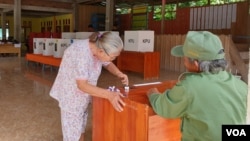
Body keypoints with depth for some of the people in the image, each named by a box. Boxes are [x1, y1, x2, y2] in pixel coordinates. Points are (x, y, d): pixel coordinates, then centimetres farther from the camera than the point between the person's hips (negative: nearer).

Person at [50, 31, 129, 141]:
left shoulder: (98, 48, -12)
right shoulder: (81, 53, -35)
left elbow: (107, 64, 7)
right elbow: (82, 85, -37)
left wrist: (119, 74, -14)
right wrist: (109, 95, -45)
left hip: (83, 95, 7)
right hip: (71, 94, -7)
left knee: (80, 129, 20)